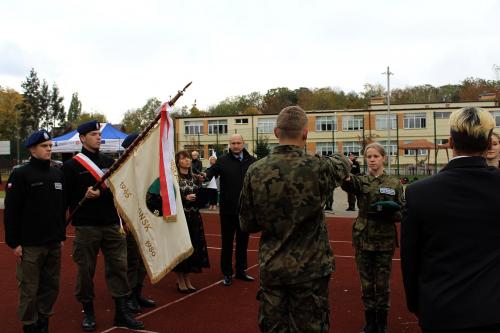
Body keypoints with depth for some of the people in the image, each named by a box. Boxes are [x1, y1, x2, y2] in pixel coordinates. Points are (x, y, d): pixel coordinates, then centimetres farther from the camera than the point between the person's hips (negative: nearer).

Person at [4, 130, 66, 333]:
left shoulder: (58, 174, 11)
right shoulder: (20, 174, -7)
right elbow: (11, 212, -9)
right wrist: (14, 242, -12)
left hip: (54, 243, 6)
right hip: (30, 245, -5)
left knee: (51, 286, 11)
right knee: (30, 289, 2)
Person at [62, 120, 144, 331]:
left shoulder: (109, 162, 11)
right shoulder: (71, 166, -2)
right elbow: (65, 197, -6)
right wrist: (84, 197, -19)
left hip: (112, 225, 4)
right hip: (86, 227, -4)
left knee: (118, 266, 4)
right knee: (86, 270, 6)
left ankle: (121, 312, 12)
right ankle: (88, 312, 21)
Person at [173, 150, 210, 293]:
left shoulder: (195, 178, 11)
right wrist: (186, 198, -22)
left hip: (194, 217, 6)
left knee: (194, 246, 7)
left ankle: (187, 280, 20)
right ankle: (181, 282, 11)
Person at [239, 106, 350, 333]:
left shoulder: (255, 171, -8)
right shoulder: (317, 167, -14)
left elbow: (247, 225, 0)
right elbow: (342, 165, 11)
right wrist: (340, 158, 33)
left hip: (271, 268, 2)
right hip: (310, 269, -2)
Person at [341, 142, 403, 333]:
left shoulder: (395, 184, 0)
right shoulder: (361, 181, 0)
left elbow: (401, 214, 2)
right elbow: (347, 182, -25)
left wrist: (389, 212, -20)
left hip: (385, 240, -1)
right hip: (363, 240, 1)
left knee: (383, 284, 8)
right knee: (366, 284, 9)